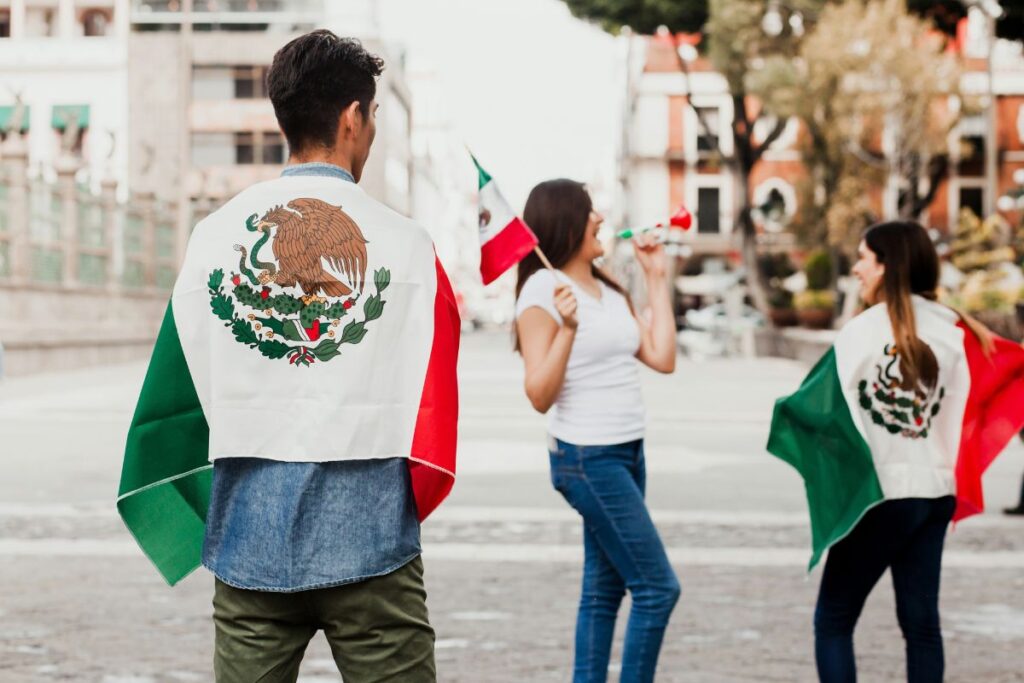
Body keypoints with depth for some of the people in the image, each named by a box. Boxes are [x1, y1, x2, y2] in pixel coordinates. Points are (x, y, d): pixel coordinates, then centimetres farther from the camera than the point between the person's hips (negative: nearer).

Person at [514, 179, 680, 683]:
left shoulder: (609, 291, 13)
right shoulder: (543, 291, -12)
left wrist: (657, 279, 11)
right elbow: (540, 396, -14)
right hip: (587, 457, -8)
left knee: (604, 589, 9)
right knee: (658, 588, -8)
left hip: (627, 453, 8)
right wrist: (568, 329, -27)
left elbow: (662, 359, 9)